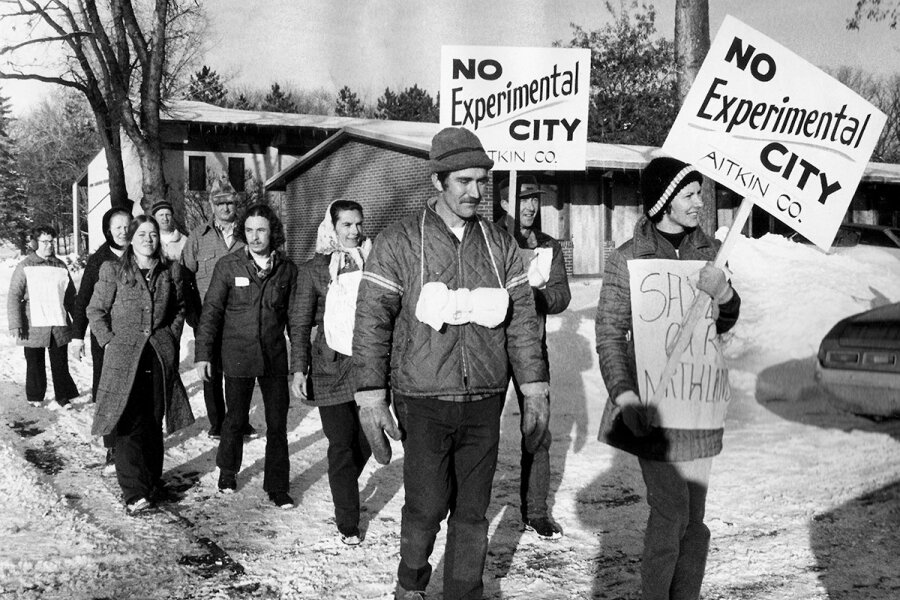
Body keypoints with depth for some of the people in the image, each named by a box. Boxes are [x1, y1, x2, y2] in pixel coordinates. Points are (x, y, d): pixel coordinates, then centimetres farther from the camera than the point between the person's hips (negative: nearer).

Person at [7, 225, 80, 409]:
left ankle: (63, 396, 13)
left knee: (60, 363, 4)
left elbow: (71, 296, 15)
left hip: (59, 325, 2)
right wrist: (15, 323, -11)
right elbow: (14, 296, -3)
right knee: (35, 363, 9)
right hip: (33, 325, -2)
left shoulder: (61, 266, 9)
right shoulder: (24, 267, -1)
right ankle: (35, 397, 23)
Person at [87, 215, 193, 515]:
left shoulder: (170, 271, 8)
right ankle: (134, 493, -6)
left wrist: (171, 337, 9)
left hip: (161, 356, 3)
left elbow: (179, 308, 19)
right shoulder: (113, 270, 0)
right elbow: (95, 311, 4)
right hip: (124, 356, -3)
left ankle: (152, 481, 22)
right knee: (130, 425, -8)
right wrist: (109, 341, -4)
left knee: (154, 423, 10)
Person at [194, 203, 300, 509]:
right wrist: (203, 353, -6)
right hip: (237, 355, -1)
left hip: (275, 357, 1)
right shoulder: (228, 266, -5)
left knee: (277, 423, 3)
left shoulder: (286, 269, 0)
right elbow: (211, 310, -2)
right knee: (236, 419, 11)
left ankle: (277, 487, 14)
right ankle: (227, 472, 35)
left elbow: (295, 317, 5)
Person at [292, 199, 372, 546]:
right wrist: (300, 369, -6)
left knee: (365, 441, 6)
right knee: (342, 446, 0)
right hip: (331, 366, -3)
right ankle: (347, 523, 12)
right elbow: (302, 324, 2)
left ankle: (344, 493, 35)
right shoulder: (314, 269, 1)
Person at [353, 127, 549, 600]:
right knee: (427, 505, 0)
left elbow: (522, 319, 10)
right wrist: (371, 397, -9)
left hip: (485, 402, 3)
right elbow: (371, 320, -4)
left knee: (473, 509, 9)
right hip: (424, 401, -3)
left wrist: (534, 390, 7)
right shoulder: (399, 242, -3)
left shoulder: (499, 244, 7)